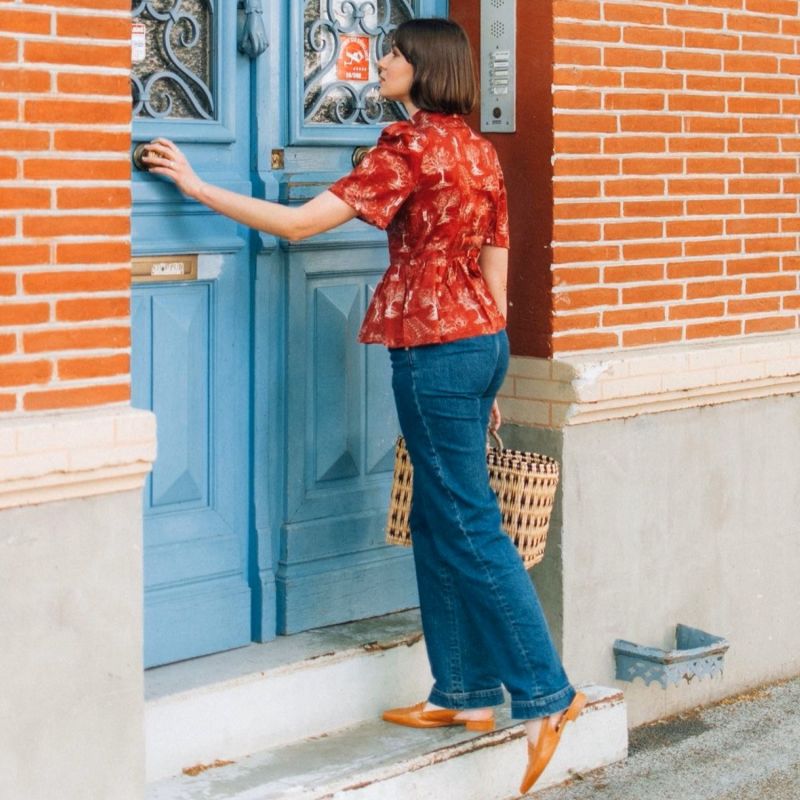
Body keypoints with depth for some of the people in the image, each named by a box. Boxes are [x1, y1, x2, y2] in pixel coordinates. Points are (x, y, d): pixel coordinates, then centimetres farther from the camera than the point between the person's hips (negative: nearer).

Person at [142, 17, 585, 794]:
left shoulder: (411, 148, -13)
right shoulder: (479, 151, 12)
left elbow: (297, 222, -16)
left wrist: (196, 185, -9)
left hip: (435, 350, -9)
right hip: (481, 339, 9)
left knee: (470, 529, -3)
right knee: (438, 522, 14)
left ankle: (544, 693, 0)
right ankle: (463, 693, 20)